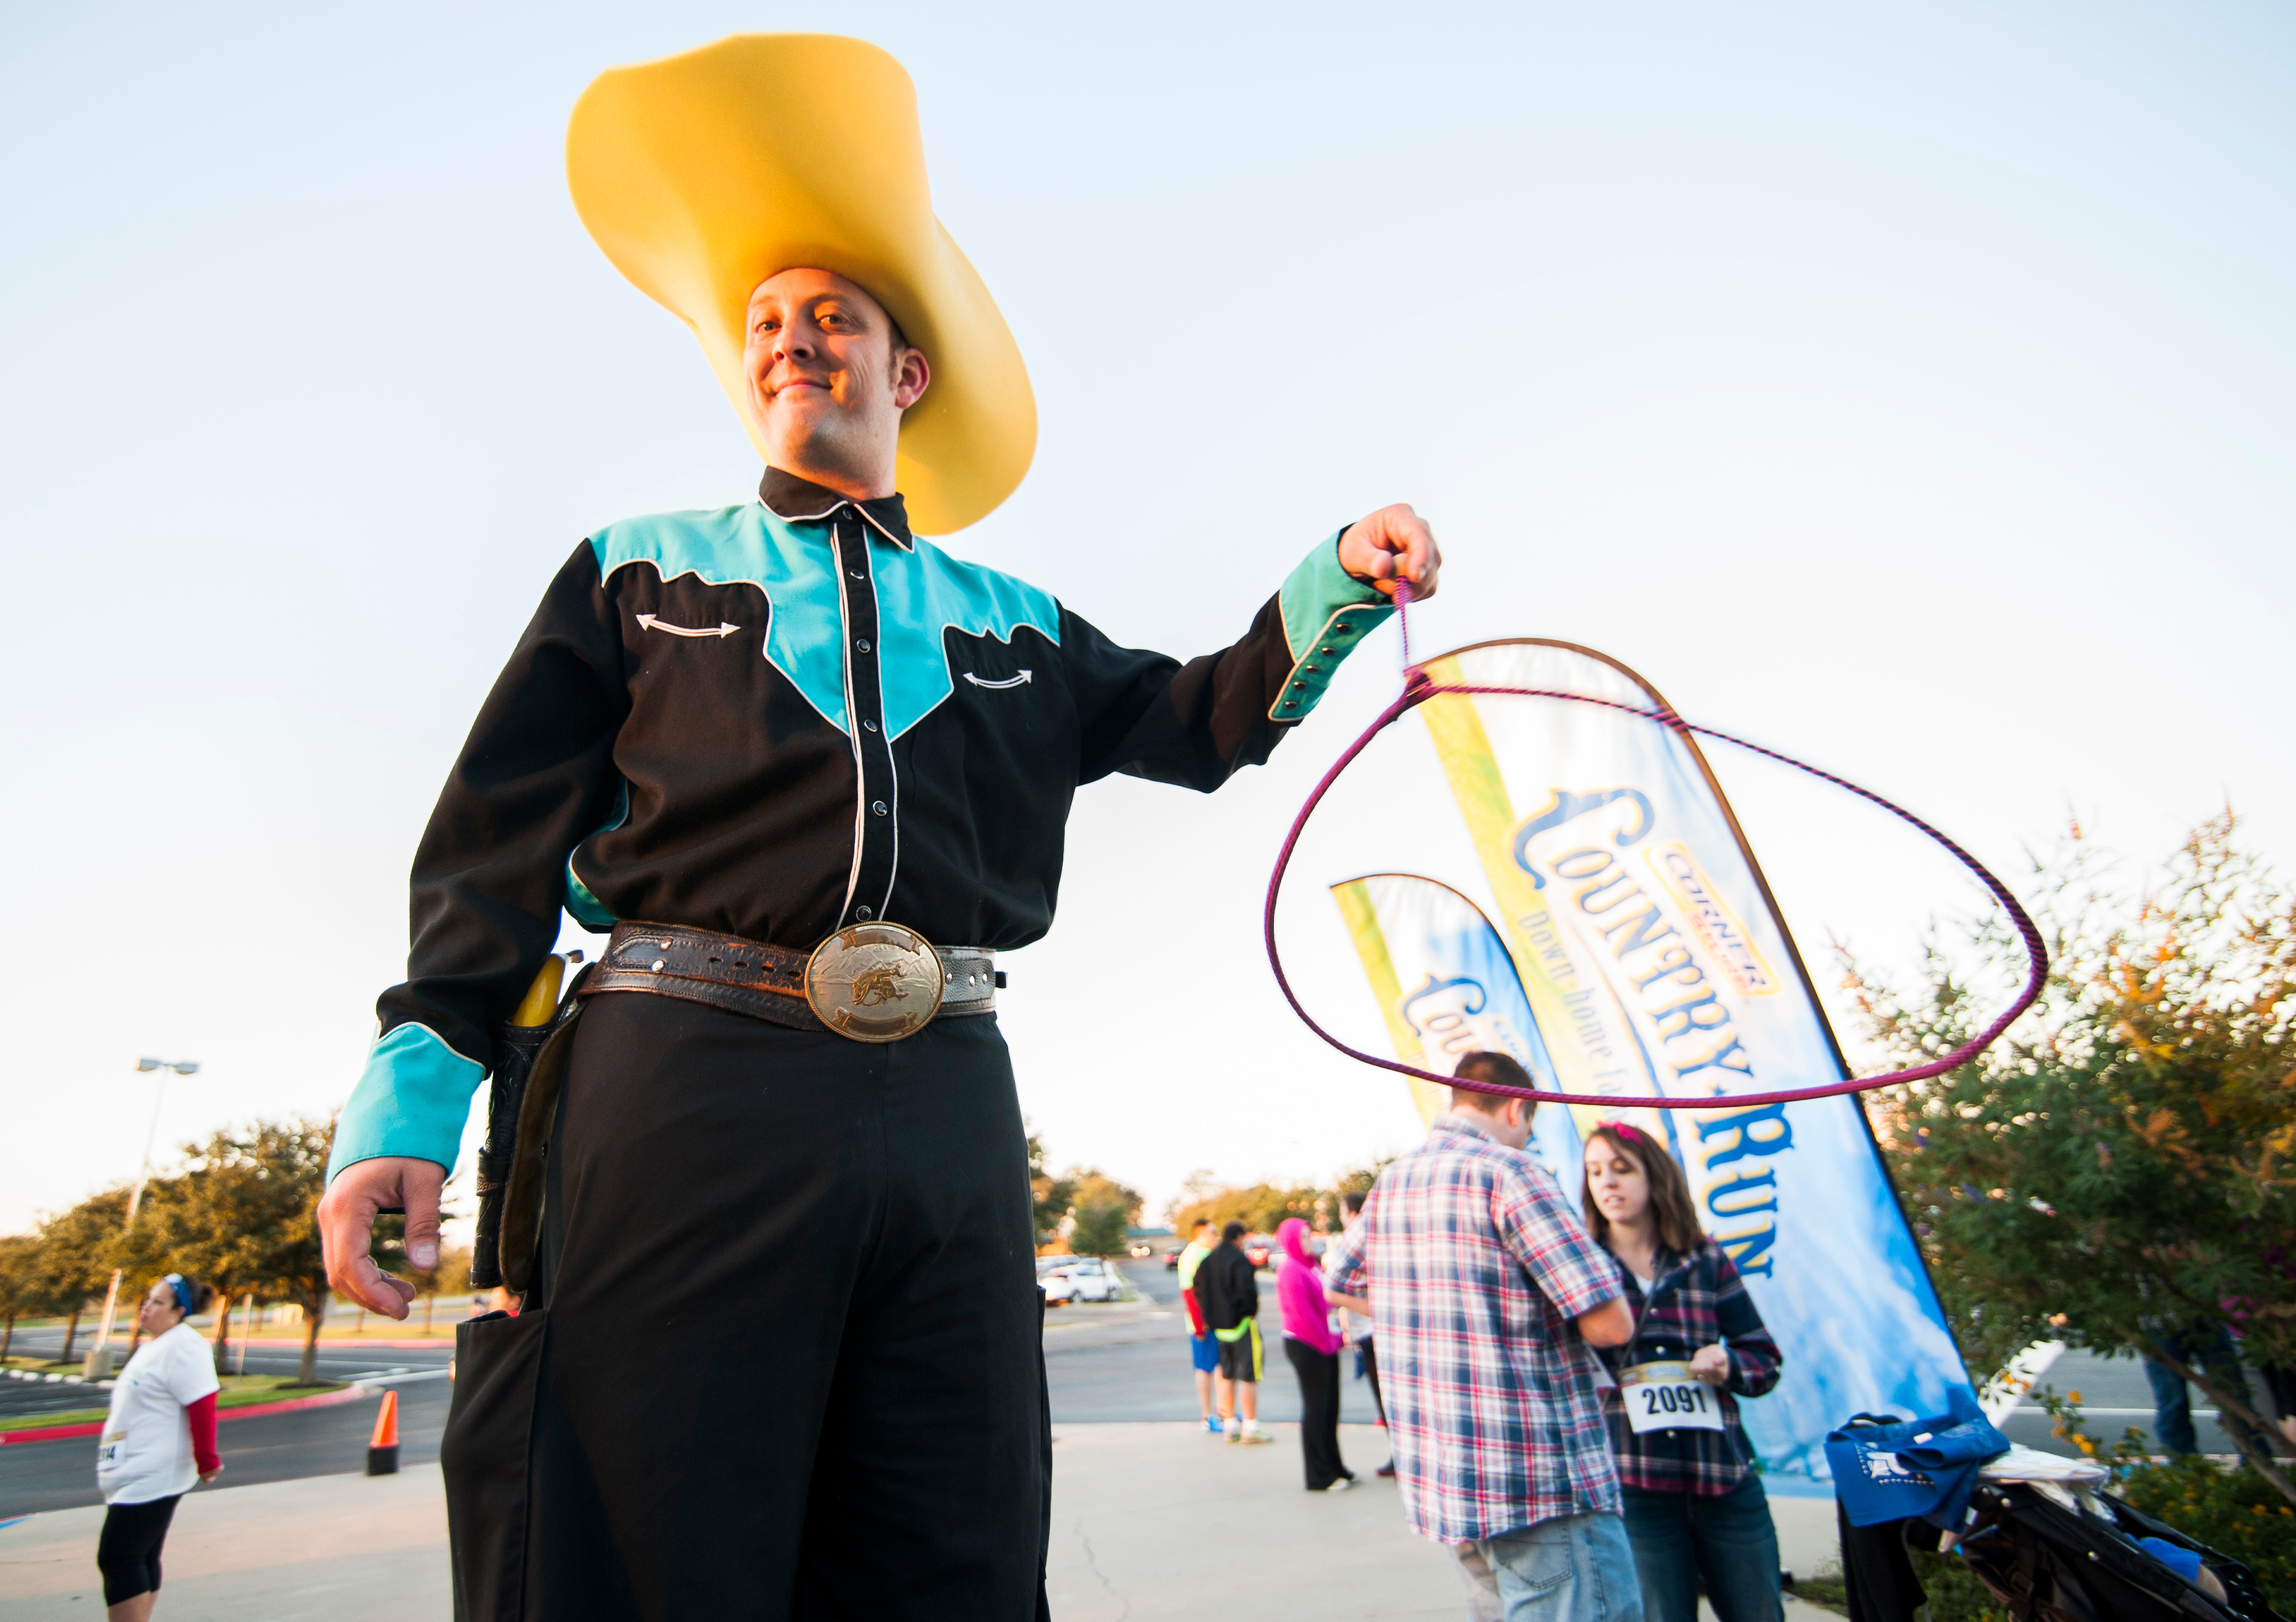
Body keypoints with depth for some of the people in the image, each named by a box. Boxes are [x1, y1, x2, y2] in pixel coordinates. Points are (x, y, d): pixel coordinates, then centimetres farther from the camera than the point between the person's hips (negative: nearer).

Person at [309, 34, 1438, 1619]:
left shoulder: (1014, 623, 22)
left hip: (947, 1114, 3)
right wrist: (408, 1095, -1)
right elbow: (497, 857, 10)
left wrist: (1338, 584, 11)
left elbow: (1208, 717, 27)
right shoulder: (638, 570, 17)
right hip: (680, 1082, -2)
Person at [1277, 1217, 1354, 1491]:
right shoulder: (1289, 1269, -15)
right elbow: (1302, 1313, -19)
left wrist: (1335, 1337, 7)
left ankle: (1334, 1467, 24)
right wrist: (1326, 1342, -13)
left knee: (1330, 1408, 14)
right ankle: (1319, 1476, 7)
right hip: (1305, 1346, -9)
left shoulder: (1311, 1266, 15)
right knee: (1316, 1409, -2)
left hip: (1325, 1344, 9)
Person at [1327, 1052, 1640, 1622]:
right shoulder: (1509, 1172, -15)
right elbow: (1611, 1324, -16)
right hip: (1543, 1488, -8)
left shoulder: (1390, 1183, 8)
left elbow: (1345, 1285, 25)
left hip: (1435, 1483, 8)